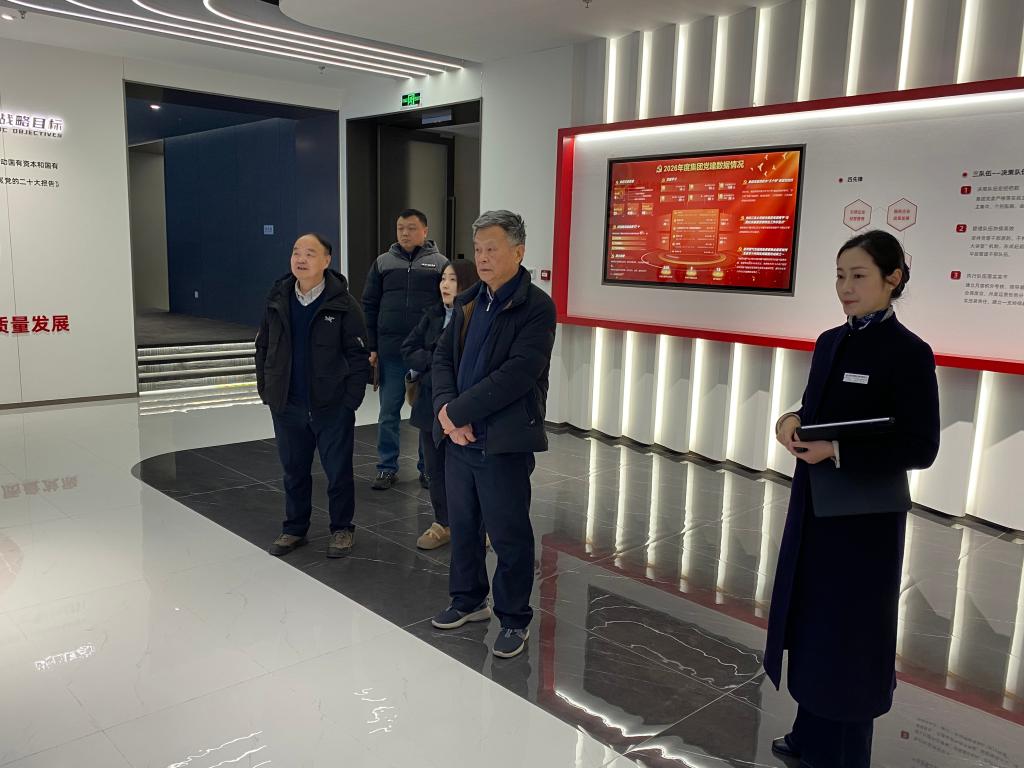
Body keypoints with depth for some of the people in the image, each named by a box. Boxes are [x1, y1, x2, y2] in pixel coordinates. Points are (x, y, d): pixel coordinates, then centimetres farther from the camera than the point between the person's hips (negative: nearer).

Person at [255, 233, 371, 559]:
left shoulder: (342, 303, -8)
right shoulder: (277, 300, 4)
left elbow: (359, 355, -7)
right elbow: (263, 347, 12)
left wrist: (351, 399, -11)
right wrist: (266, 391, 7)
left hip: (332, 406, -4)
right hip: (287, 406, 4)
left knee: (338, 471, 7)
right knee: (294, 471, 15)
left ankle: (342, 529, 24)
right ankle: (294, 529, 31)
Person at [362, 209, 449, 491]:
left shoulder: (440, 264, 2)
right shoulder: (383, 263, 7)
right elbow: (369, 307, 8)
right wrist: (371, 347, 2)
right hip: (390, 353, 2)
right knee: (388, 414, 8)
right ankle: (387, 468, 20)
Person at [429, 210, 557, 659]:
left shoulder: (537, 307, -12)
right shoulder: (468, 302, 11)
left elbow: (515, 376, -21)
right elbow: (443, 357, 8)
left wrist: (457, 411, -19)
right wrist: (445, 409, -10)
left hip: (504, 442, -7)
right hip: (459, 437, 7)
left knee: (509, 536, 5)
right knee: (463, 526, 19)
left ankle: (514, 619, 23)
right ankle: (469, 601, 38)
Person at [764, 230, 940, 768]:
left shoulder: (908, 352, -14)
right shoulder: (829, 342, 7)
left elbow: (920, 448, -15)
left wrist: (837, 451, -24)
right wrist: (792, 421, -8)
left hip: (865, 517, -7)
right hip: (814, 505, 7)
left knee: (848, 634, 6)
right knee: (811, 622, 17)